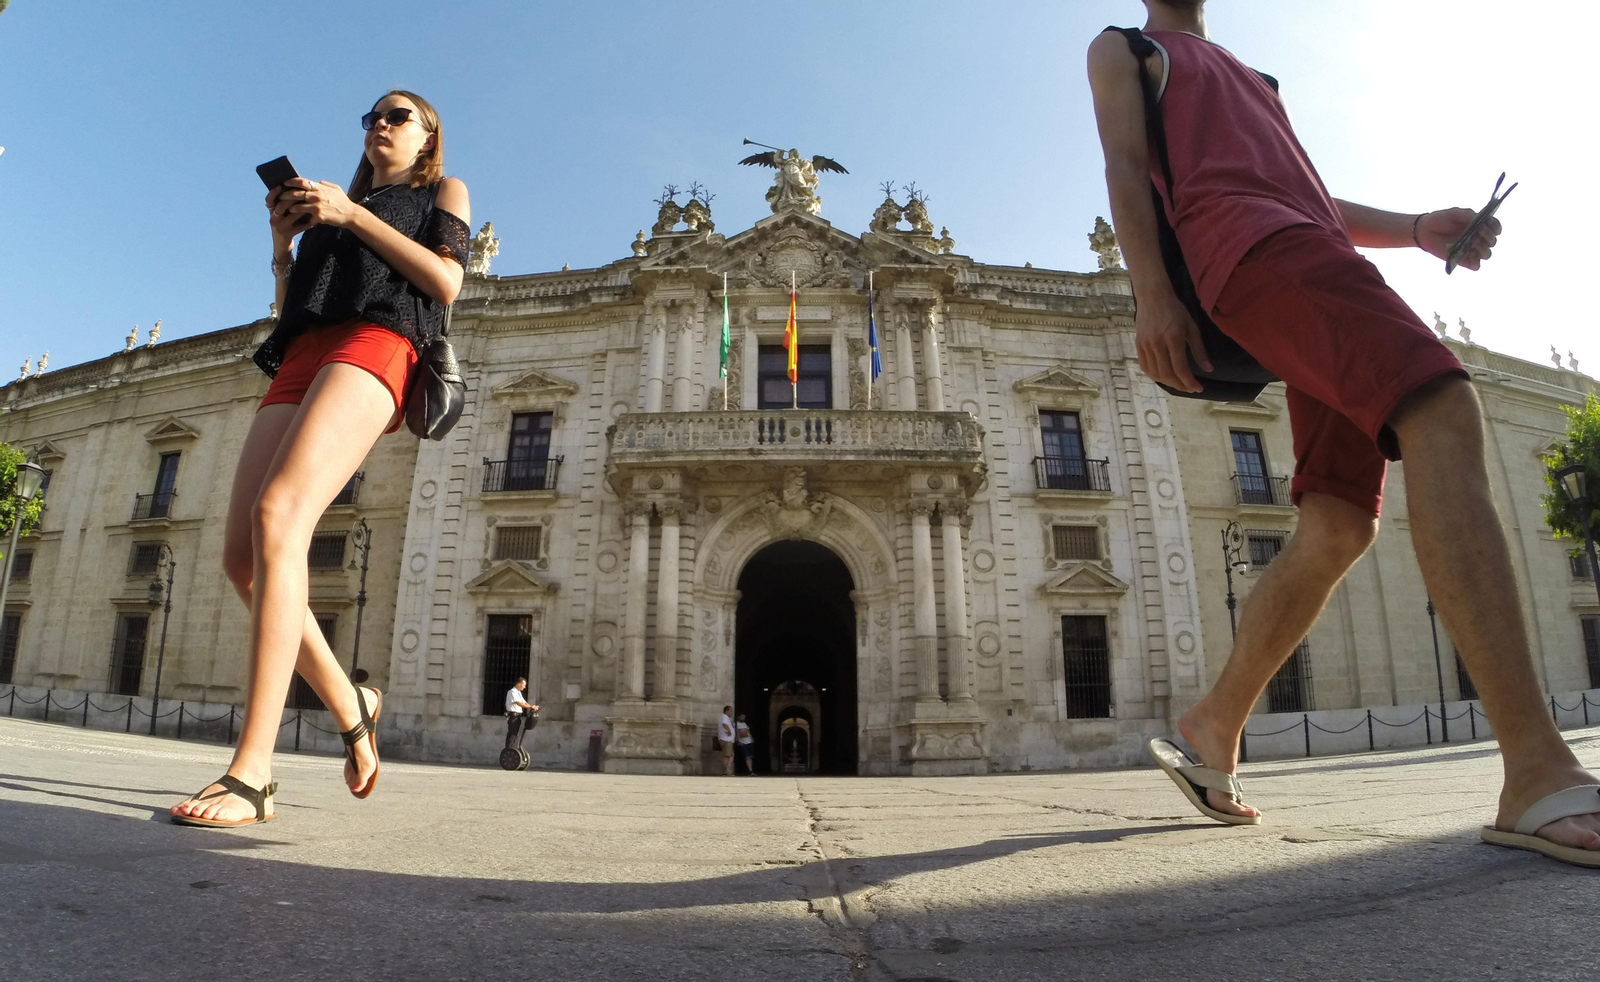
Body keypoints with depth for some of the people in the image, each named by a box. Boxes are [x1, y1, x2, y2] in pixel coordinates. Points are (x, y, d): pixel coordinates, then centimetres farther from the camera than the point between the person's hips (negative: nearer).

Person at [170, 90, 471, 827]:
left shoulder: (443, 192, 22)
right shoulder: (333, 207, 36)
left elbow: (446, 281, 1)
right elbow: (289, 307, 29)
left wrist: (350, 214, 1)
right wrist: (283, 239, 14)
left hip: (374, 345, -7)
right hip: (301, 361, 7)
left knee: (278, 519, -29)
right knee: (242, 556, -9)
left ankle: (250, 776, -32)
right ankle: (350, 706, 5)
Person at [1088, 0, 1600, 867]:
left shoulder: (1253, 79, 41)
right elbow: (1125, 166, 2)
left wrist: (1416, 229, 12)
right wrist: (1151, 291, -15)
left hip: (1317, 256, 8)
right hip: (1240, 238, -8)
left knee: (1338, 528, -4)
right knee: (1444, 414, -28)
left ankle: (1211, 731, 6)